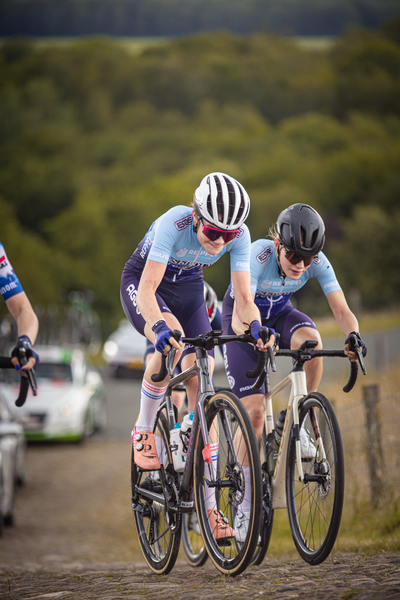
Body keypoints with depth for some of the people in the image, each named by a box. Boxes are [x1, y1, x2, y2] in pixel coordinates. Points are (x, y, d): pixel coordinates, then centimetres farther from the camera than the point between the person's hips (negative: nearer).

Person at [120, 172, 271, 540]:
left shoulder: (239, 235, -25)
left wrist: (254, 324, -47)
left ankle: (206, 505, -9)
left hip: (189, 288, 4)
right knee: (169, 337, -38)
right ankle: (144, 430, -12)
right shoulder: (174, 223, -36)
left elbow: (243, 296, -26)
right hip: (142, 283, -4)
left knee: (201, 381, -11)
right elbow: (146, 291, -40)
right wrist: (160, 326, -59)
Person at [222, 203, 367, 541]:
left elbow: (342, 310, -29)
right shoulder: (258, 256, -35)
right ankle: (245, 500, -2)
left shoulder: (317, 262, -25)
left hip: (279, 312, 3)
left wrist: (353, 336, -50)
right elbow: (240, 319, -41)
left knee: (311, 340, -34)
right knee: (254, 412, -14)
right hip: (243, 317, -3)